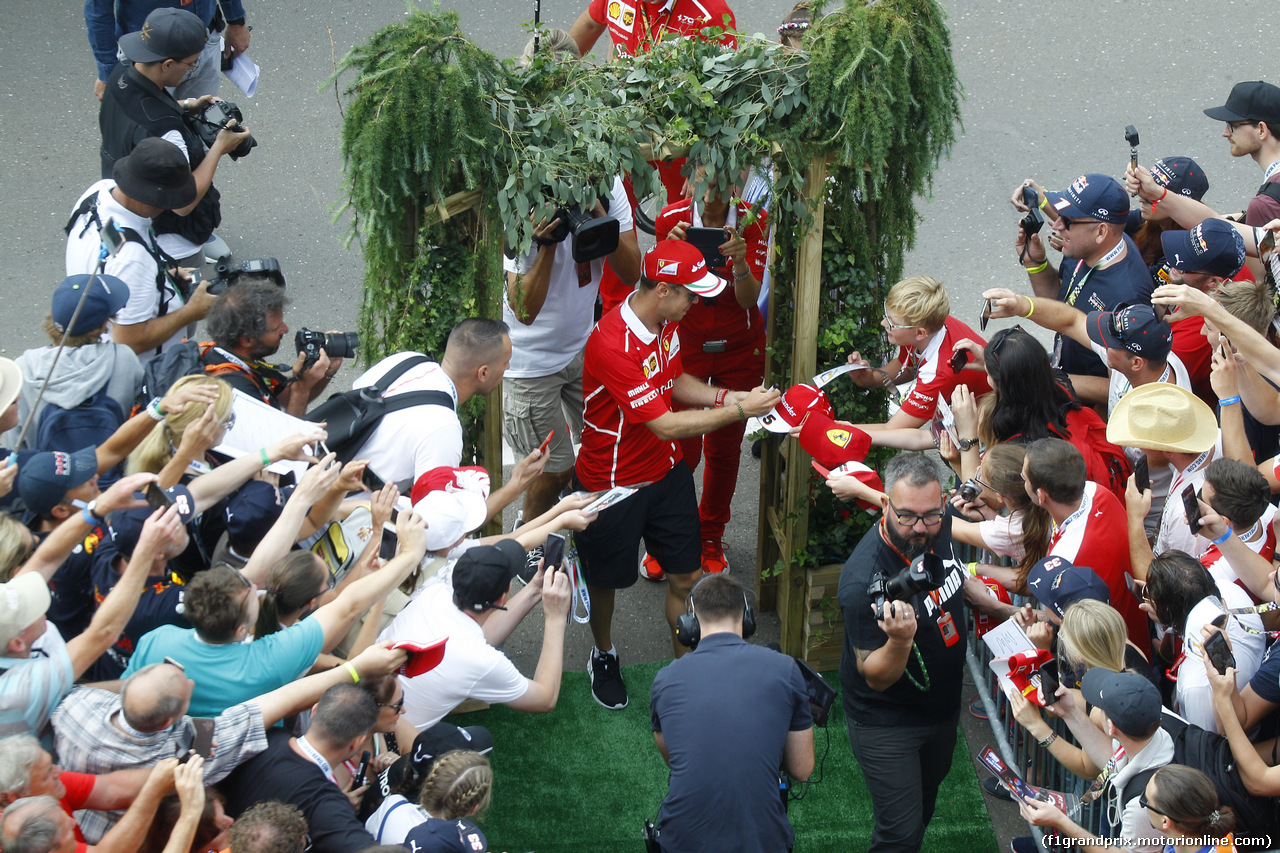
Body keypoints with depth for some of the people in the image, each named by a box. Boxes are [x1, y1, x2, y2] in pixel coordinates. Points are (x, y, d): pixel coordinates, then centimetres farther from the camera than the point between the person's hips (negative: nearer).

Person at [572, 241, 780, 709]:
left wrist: (727, 396, -4)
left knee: (686, 576, 7)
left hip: (665, 473, 7)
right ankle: (604, 658, 42)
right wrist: (739, 411, -27)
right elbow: (665, 425, -31)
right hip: (612, 485, -7)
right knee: (606, 579, 16)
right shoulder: (612, 345, -34)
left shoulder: (665, 321, -5)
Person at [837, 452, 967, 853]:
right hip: (886, 723, -7)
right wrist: (899, 641, -47)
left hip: (943, 708, 7)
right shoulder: (863, 581, -36)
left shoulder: (938, 529, -15)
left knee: (924, 807, 26)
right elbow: (876, 679, -28)